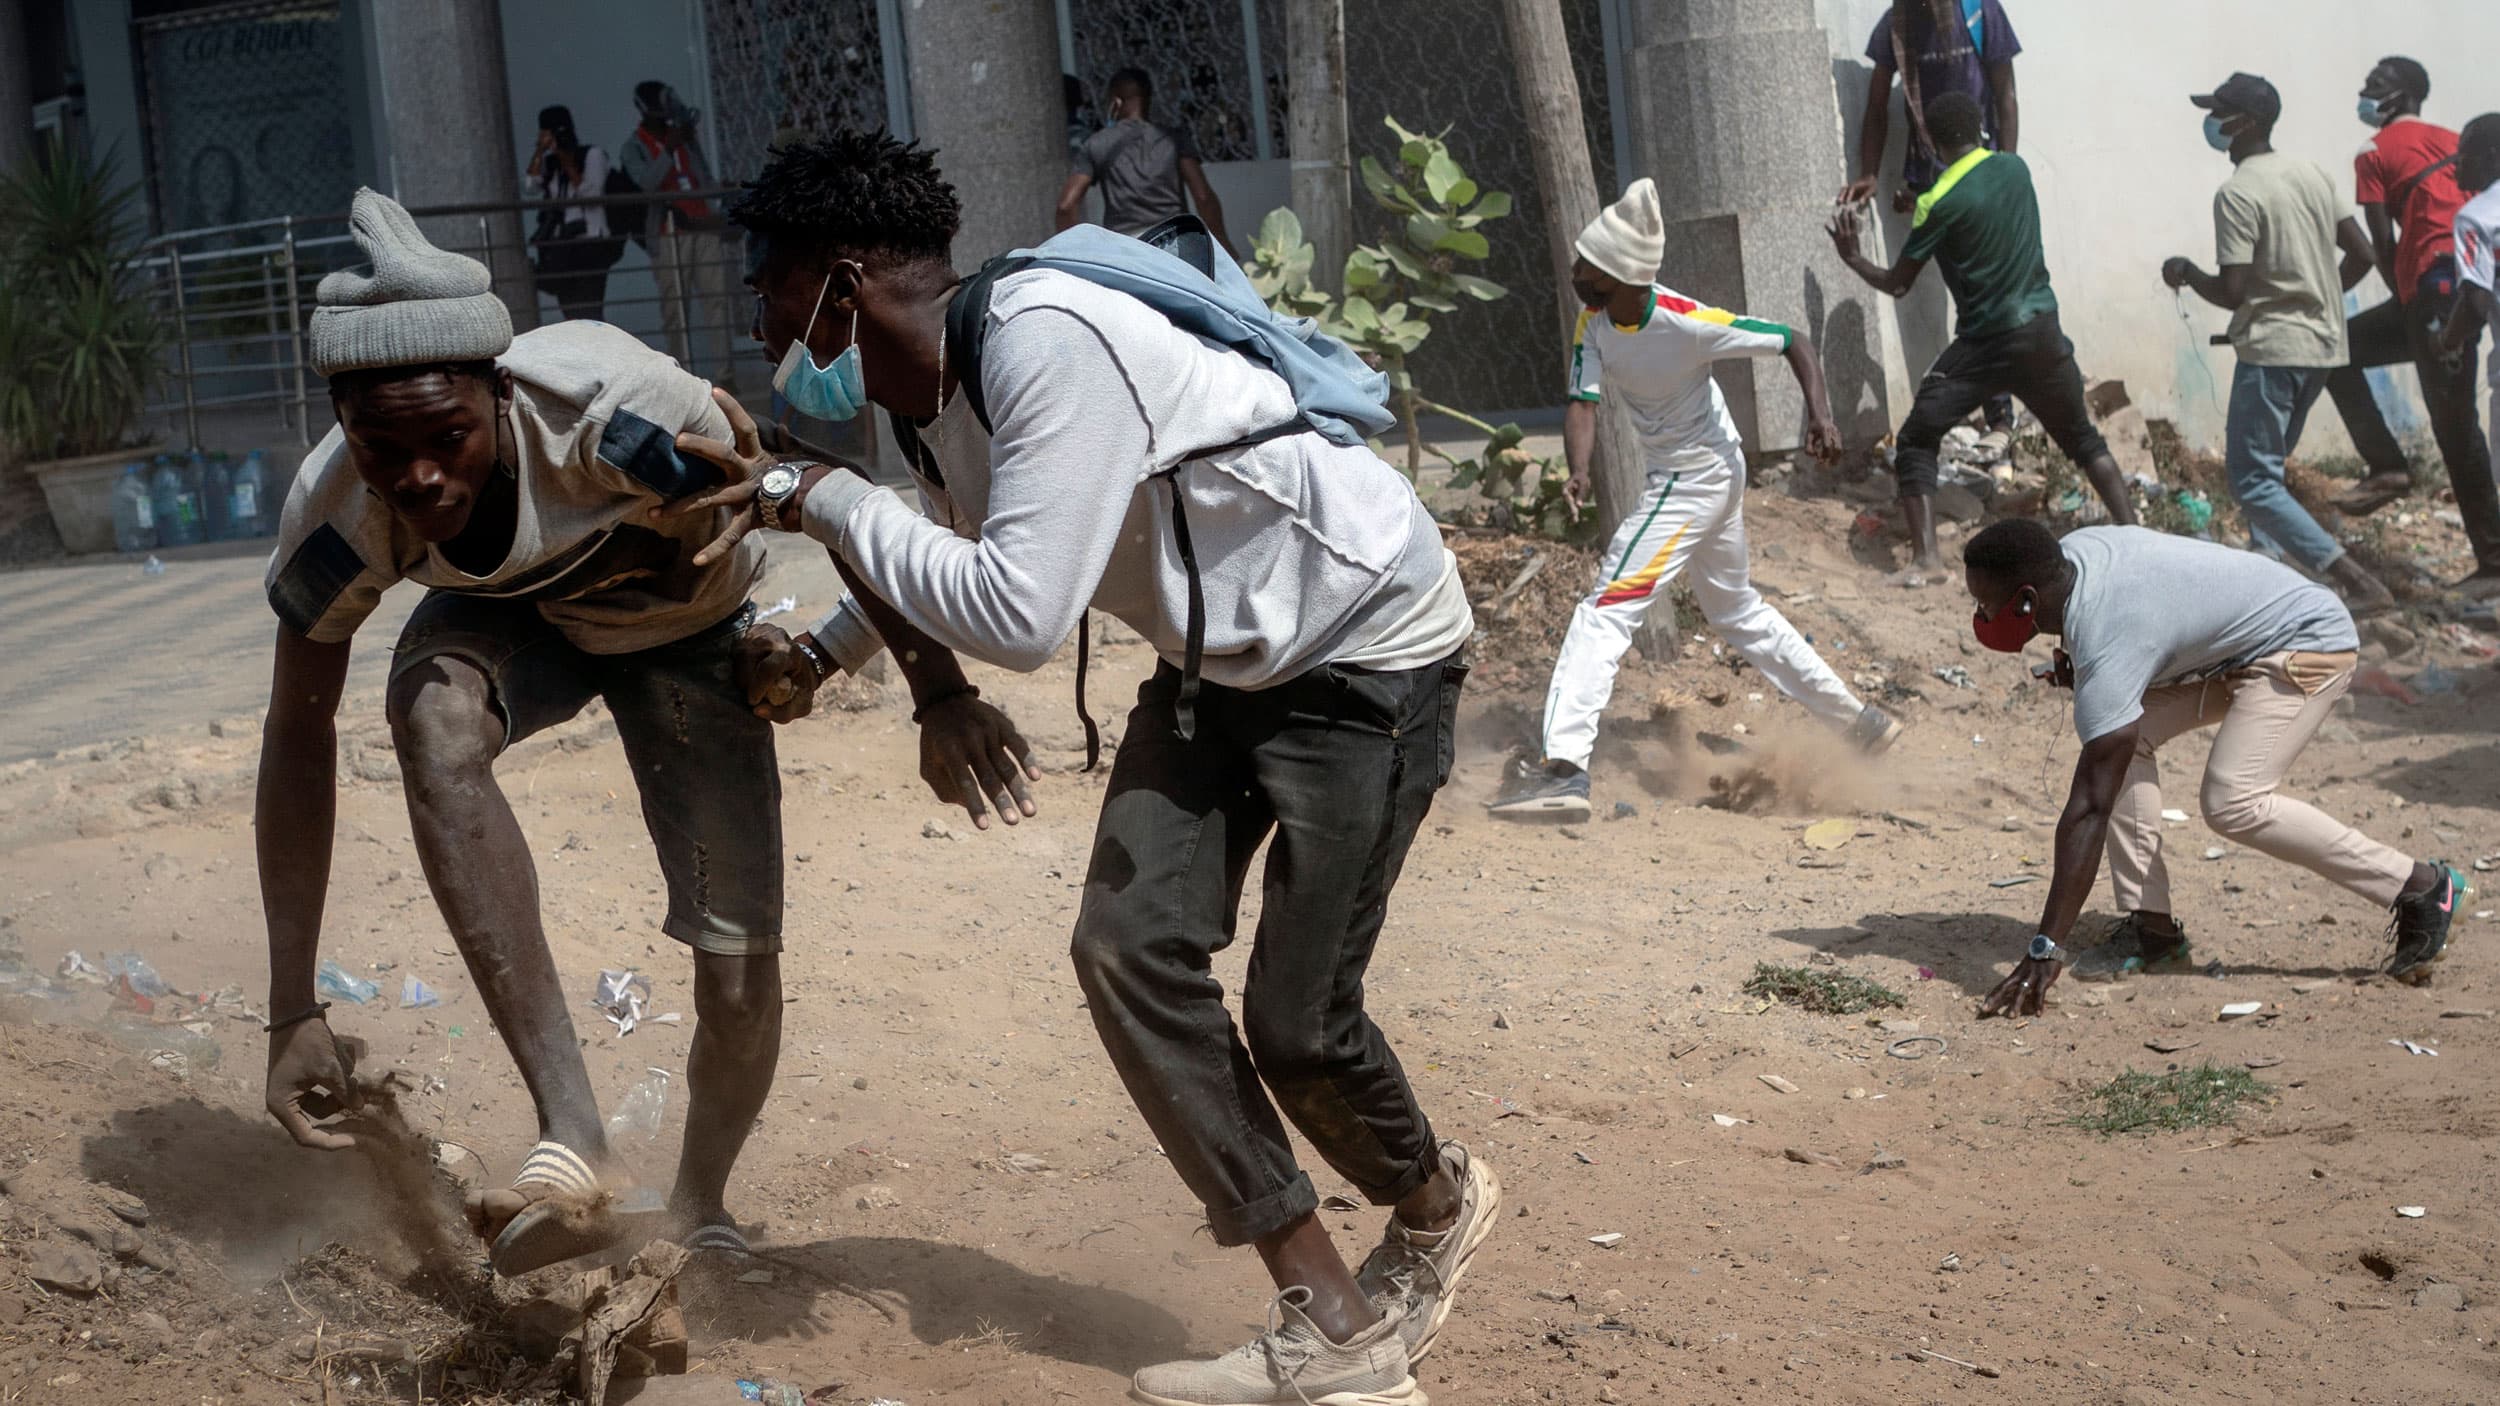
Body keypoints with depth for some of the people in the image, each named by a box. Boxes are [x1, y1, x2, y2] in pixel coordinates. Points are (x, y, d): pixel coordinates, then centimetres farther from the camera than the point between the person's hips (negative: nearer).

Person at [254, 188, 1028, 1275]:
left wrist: (941, 689, -27)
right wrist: (293, 1014, -18)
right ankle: (573, 1143, -37)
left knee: (739, 979, -8)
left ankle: (697, 1215, 27)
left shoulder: (613, 409, -42)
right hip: (516, 619, 1)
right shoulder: (339, 514, -31)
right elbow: (297, 741, -18)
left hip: (687, 632, -1)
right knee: (435, 713, -36)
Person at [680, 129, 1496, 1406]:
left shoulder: (1049, 343, -29)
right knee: (1128, 944, -6)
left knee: (1295, 1020, -7)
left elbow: (1017, 616, -33)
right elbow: (962, 568, 19)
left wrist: (826, 501, -24)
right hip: (1220, 662, 9)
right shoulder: (943, 389, 0)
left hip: (1367, 645, -9)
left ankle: (1436, 1209, 27)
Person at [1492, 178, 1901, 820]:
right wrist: (1580, 473, -34)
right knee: (1735, 610, 23)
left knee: (1605, 610, -16)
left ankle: (1562, 766, -23)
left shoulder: (1687, 323, -26)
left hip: (1699, 476, -9)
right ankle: (1860, 719, 33)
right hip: (1697, 476, 9)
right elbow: (1583, 403, -15)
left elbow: (1792, 341, -18)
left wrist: (1819, 411, -32)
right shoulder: (1594, 320, -8)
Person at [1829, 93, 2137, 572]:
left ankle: (1926, 554, -6)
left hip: (1985, 343, -5)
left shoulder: (1940, 203, -12)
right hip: (2043, 333, 5)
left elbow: (1897, 285, -5)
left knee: (1917, 441, 6)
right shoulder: (2015, 169, 4)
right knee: (2084, 438, 20)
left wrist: (1851, 256, 11)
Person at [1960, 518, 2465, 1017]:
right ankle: (2151, 927, -1)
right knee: (2125, 738, -3)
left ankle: (2417, 885, -11)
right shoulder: (2070, 552, -9)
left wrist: (2045, 950, -37)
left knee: (2232, 804, -24)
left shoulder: (2108, 642, -33)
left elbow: (2089, 809, -36)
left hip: (2310, 641, -10)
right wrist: (2080, 672, -3)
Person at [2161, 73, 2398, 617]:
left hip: (2271, 349, -9)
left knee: (2253, 480, -7)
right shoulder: (2313, 175, 9)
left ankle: (2359, 583, -18)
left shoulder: (2237, 194, -15)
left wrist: (2186, 272, -1)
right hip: (2323, 343, 9)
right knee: (2266, 463, 23)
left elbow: (2231, 292, -19)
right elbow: (2363, 255, 12)